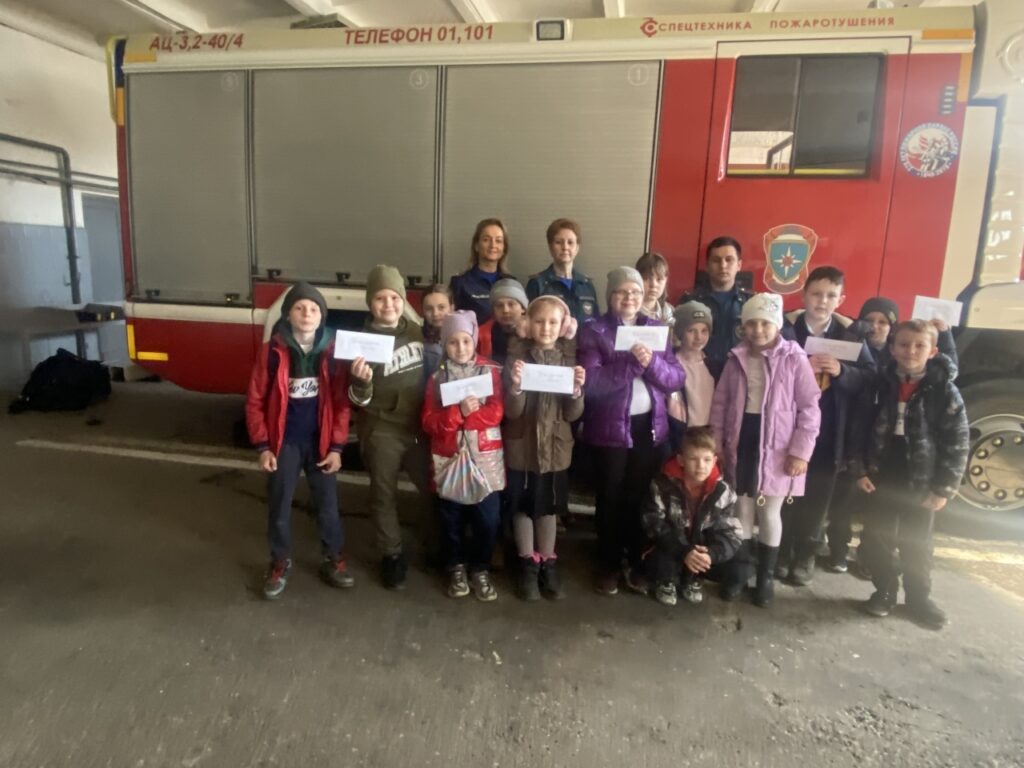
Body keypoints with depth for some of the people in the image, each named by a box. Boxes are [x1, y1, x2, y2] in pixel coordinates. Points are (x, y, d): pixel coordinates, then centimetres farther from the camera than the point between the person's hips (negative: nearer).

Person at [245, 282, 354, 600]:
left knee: (327, 503, 10)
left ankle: (333, 559, 29)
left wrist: (336, 446, -5)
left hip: (320, 442, 1)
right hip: (284, 442, 0)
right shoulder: (272, 351, -9)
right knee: (279, 506, 11)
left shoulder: (331, 351, -6)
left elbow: (341, 402, -2)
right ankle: (280, 563, 31)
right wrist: (262, 446, -7)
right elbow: (255, 401, -3)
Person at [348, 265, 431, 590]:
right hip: (382, 431, -4)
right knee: (384, 495, 10)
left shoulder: (415, 331, 1)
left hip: (419, 425, 4)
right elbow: (359, 400, -13)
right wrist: (360, 381, -34)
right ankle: (392, 556, 28)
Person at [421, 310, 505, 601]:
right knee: (452, 518, 11)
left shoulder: (491, 371, 2)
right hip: (450, 457, 1)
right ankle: (457, 568, 30)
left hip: (485, 457, -1)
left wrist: (469, 413, -16)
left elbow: (496, 413, -8)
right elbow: (430, 422, -5)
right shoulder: (437, 378, 4)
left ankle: (480, 569, 22)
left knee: (488, 519, 1)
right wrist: (459, 412, -18)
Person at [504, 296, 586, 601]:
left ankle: (548, 564, 27)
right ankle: (528, 565, 24)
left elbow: (572, 414, -4)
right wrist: (515, 385, -31)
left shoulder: (570, 358, -2)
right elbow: (512, 412, -13)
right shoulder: (517, 355, -8)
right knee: (523, 504, 8)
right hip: (522, 444, -1)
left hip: (555, 445, 2)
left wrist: (577, 389, -22)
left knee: (548, 505, 13)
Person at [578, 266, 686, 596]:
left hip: (650, 427, 3)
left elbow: (676, 379, 1)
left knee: (641, 496, 12)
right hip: (610, 428, -3)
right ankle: (608, 566, 25)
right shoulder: (594, 331, -4)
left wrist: (652, 363, -17)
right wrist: (631, 362, -23)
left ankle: (637, 563, 29)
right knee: (610, 498, 10)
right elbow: (590, 382, -17)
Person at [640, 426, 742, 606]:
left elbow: (731, 532, -13)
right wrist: (683, 551, -33)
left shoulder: (721, 491, -13)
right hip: (671, 547, -2)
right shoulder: (663, 484, -19)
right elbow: (653, 523, -21)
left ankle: (693, 580, 13)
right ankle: (666, 582, 7)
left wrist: (712, 553, -35)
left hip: (703, 548, 3)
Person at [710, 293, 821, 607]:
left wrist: (800, 451, -13)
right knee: (742, 510, 13)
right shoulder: (737, 358, 3)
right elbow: (720, 402, 6)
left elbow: (810, 408, -9)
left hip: (777, 447, -3)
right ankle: (739, 571, 28)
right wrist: (717, 443, 3)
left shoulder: (794, 359, -8)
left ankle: (766, 576, 26)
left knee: (770, 514, 8)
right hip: (741, 441, 3)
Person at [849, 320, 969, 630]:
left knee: (916, 545, 13)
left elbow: (957, 443, -7)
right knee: (876, 540, 11)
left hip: (921, 484, -2)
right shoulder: (881, 384, -1)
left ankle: (919, 597, 32)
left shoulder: (945, 391, -8)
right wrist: (859, 469, -3)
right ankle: (885, 590, 30)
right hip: (880, 479, 2)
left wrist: (944, 488, -9)